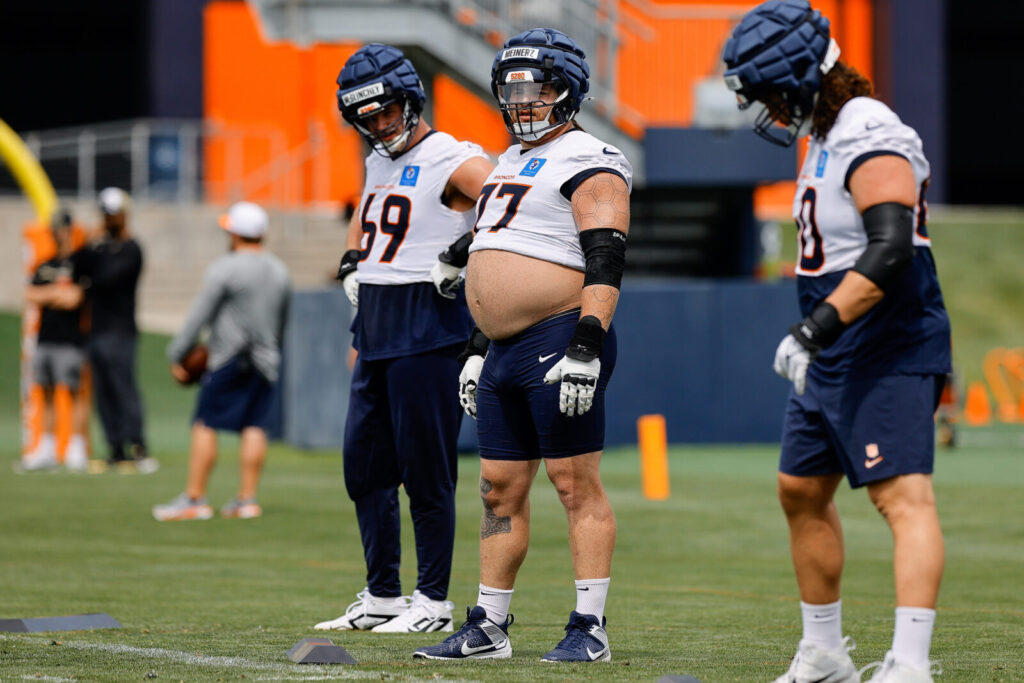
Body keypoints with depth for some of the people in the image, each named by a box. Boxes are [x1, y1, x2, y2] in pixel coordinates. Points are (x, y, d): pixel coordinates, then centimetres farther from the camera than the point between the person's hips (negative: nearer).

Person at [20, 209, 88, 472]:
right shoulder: (45, 266, 17)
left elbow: (73, 298, -16)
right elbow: (30, 295, 8)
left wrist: (45, 296, -2)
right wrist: (57, 294, -7)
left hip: (70, 339, -7)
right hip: (45, 338, 7)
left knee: (73, 392, -7)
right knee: (47, 393, 9)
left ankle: (77, 449, -6)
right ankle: (47, 449, 13)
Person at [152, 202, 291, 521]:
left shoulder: (224, 269, -9)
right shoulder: (280, 271, 10)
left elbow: (199, 315, -8)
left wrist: (176, 355, -3)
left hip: (228, 360, -6)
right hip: (266, 361, 6)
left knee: (205, 425, -2)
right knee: (254, 426, 5)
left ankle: (195, 499, -4)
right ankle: (247, 500, 3)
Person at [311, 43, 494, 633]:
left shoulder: (452, 161, -11)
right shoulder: (379, 162, 16)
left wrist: (462, 257, -22)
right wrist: (352, 266, 20)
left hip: (427, 327, -9)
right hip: (375, 330, 9)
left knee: (426, 468, -5)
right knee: (365, 466, 11)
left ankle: (433, 601, 3)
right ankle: (382, 596, 20)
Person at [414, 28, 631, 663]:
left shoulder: (588, 164, -7)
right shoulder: (511, 163, 22)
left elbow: (605, 264, -17)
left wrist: (586, 349, -24)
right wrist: (478, 349, 23)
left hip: (558, 343, -9)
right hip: (503, 353, 9)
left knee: (577, 484, -7)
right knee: (501, 488, 10)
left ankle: (591, 628, -5)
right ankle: (489, 628, 15)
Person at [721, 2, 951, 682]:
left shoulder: (872, 140, -18)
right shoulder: (828, 135, 14)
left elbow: (890, 249, -30)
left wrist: (817, 328, -34)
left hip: (888, 357, -11)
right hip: (834, 361, 11)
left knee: (905, 499, -18)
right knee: (802, 492, 17)